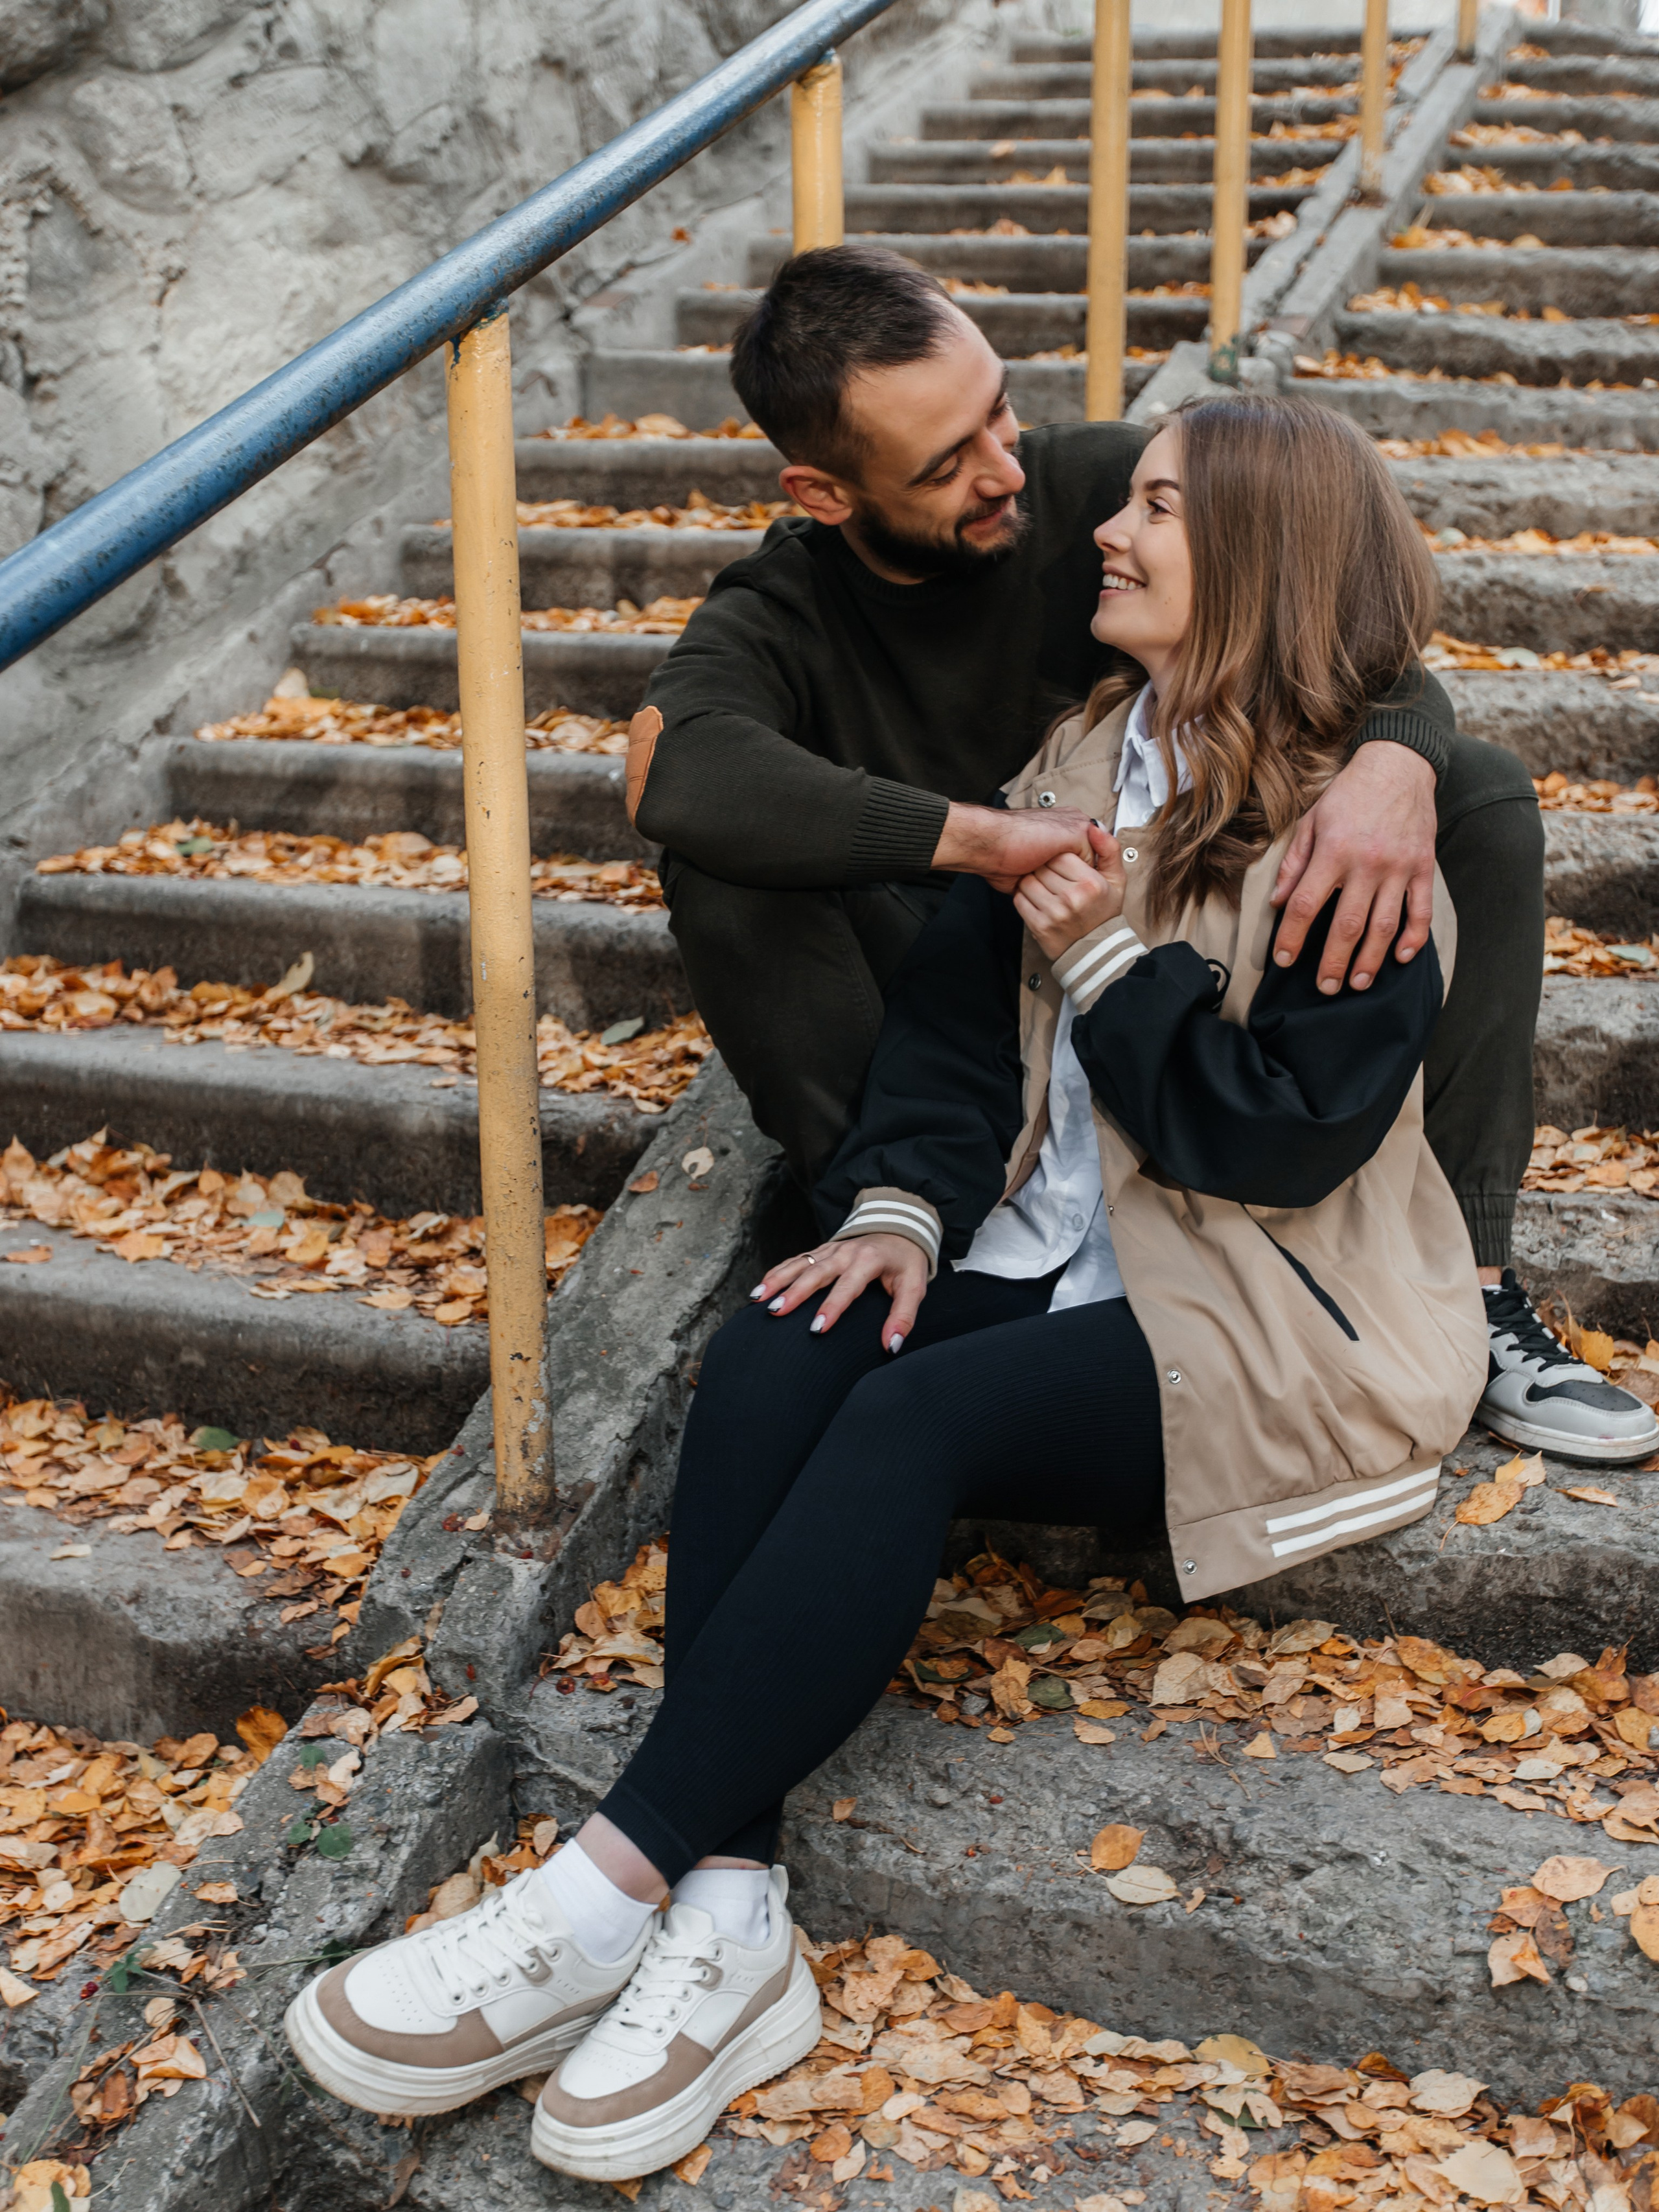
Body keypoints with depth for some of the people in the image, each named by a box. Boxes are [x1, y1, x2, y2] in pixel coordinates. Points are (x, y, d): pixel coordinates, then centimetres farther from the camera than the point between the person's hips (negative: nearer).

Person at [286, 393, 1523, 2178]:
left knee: (912, 1416, -31)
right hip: (1048, 1258, 6)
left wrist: (1103, 962, -11)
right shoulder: (1082, 761, 13)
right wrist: (906, 1203, -8)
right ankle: (728, 1917, -30)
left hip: (1269, 1326, -6)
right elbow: (952, 1003, 8)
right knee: (769, 1360, -24)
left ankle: (611, 1888, -28)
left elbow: (1288, 1130, -14)